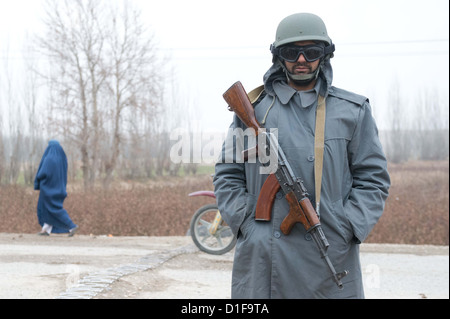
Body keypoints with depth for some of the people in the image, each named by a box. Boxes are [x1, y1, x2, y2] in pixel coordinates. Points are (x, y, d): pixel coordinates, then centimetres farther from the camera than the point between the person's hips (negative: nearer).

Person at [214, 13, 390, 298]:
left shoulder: (352, 111, 8)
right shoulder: (252, 108, 8)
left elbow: (373, 178, 8)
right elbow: (227, 174, 12)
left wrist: (348, 229, -4)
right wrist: (245, 223, -1)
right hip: (261, 256, 0)